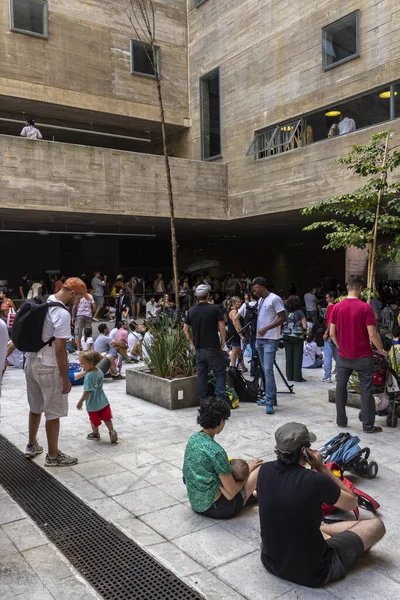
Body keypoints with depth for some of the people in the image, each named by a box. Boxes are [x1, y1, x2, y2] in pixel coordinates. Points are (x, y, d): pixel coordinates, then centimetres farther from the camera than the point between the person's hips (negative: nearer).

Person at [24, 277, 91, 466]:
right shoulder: (62, 314, -22)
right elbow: (60, 350, -23)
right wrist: (65, 379, -17)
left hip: (31, 361, 9)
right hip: (48, 367, -9)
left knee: (35, 407, 23)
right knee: (53, 413, 5)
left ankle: (32, 445, 38)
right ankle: (53, 456, 17)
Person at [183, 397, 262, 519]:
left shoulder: (193, 438, -2)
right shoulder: (216, 451, -26)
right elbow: (232, 492, -17)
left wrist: (229, 466, 3)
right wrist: (247, 470, -3)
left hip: (196, 504, 8)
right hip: (215, 508, -8)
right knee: (261, 468, 3)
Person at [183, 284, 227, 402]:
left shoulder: (191, 311, 6)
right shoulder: (215, 309, -8)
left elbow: (186, 329, 11)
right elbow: (222, 327, -11)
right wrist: (222, 342, -1)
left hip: (198, 348, 5)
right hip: (213, 348, -5)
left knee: (201, 374, 12)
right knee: (220, 374, 2)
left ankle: (203, 401, 15)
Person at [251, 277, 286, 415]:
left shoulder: (275, 299, -10)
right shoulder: (260, 300, 16)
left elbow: (282, 318, -13)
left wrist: (266, 329, -19)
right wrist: (257, 337, 14)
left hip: (270, 340, -9)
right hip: (260, 339, 9)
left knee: (268, 370, -13)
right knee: (265, 370, 12)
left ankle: (270, 402, -11)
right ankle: (271, 397, 21)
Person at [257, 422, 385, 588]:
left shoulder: (265, 471, -11)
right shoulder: (316, 480, -26)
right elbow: (352, 503, -5)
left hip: (271, 561, 5)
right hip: (312, 572, -5)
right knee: (376, 525, 12)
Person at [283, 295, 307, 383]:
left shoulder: (285, 312, 1)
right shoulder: (299, 313, -8)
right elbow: (305, 326, -11)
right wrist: (304, 331, 8)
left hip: (286, 337, 3)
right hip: (297, 337, -3)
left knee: (289, 357, 9)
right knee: (297, 357, 3)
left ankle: (289, 376, 14)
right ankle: (297, 377, 5)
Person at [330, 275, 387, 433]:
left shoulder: (337, 307, -2)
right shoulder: (365, 307, -13)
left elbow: (332, 333, -1)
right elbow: (372, 334, -15)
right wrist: (381, 350, 0)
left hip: (343, 355, 3)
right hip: (363, 356, -3)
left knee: (340, 388, 14)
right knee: (366, 390, 5)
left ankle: (341, 421, 21)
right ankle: (368, 426, 10)